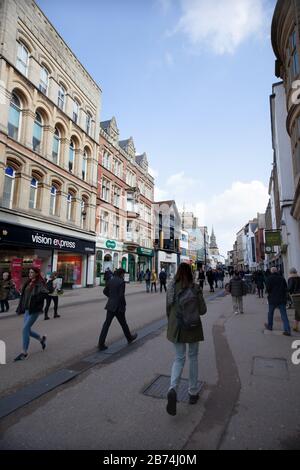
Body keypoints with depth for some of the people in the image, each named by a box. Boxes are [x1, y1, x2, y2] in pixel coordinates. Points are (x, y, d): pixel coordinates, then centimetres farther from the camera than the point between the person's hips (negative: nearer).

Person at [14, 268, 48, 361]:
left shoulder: (40, 283, -12)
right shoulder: (28, 283, 10)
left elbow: (44, 293, -27)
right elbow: (24, 296, 13)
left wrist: (35, 302, -22)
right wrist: (21, 308, 7)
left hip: (34, 310, -8)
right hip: (27, 310, 8)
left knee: (25, 329, -8)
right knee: (27, 330, 12)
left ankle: (24, 353, 5)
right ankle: (42, 339, 36)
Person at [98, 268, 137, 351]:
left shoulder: (111, 280, 5)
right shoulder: (122, 282, -16)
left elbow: (105, 291, 13)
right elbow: (121, 296, -21)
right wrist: (124, 305, -7)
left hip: (110, 306, 6)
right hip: (118, 307, -6)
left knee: (106, 324, 6)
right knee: (123, 323, 13)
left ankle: (101, 344, 4)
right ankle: (129, 338, 34)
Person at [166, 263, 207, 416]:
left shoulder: (171, 287, -5)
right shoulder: (195, 288, -12)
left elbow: (168, 309, 2)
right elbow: (202, 310, -8)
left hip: (176, 328, 2)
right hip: (193, 328, -1)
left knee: (179, 359, 14)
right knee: (193, 357, 19)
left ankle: (173, 389, -9)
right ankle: (193, 393, 30)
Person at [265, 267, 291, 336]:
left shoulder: (270, 278, -7)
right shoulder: (282, 278, 5)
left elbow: (268, 288, -13)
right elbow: (286, 288, 5)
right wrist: (284, 295, 14)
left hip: (273, 299, -3)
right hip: (282, 299, 3)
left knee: (270, 313, 14)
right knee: (284, 314, 2)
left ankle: (270, 326, 28)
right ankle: (287, 330, -5)